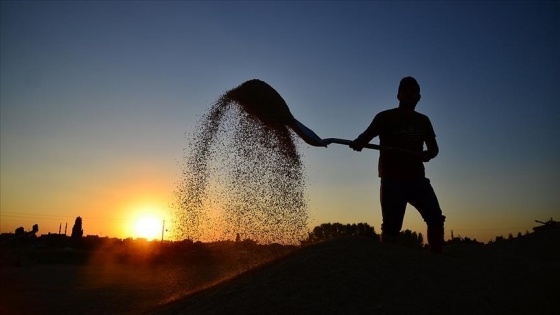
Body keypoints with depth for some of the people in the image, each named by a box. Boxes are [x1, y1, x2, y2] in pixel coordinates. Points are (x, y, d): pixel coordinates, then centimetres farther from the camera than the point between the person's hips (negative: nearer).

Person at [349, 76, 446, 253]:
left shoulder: (423, 121, 17)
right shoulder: (386, 117, 2)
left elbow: (434, 147, 17)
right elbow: (367, 134, -14)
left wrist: (428, 154, -9)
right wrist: (358, 142, -39)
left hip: (417, 178, 5)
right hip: (392, 180, -4)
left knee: (436, 218, -4)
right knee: (391, 227, -7)